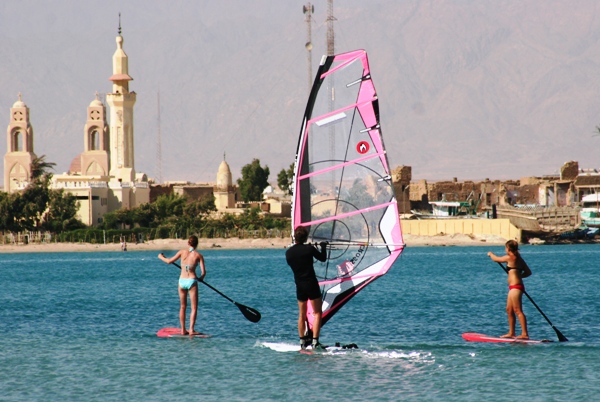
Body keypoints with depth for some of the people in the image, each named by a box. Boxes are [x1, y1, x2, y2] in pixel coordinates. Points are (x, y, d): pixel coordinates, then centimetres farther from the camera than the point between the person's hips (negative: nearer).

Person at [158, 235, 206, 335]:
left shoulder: (182, 252, 0)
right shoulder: (198, 255, -4)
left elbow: (169, 261, 5)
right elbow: (203, 272, -6)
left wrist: (161, 257, 25)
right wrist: (200, 278, 16)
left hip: (182, 281, 3)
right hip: (192, 281, -3)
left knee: (183, 307, 14)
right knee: (194, 307, 2)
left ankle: (183, 330, 14)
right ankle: (191, 330, -7)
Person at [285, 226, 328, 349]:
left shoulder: (289, 252, 0)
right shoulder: (309, 249, -10)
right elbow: (322, 258, 5)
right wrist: (323, 246, 23)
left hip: (299, 287, 4)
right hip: (311, 284, -4)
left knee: (302, 314, 16)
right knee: (317, 312, 2)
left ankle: (302, 341, 19)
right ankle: (315, 341, -8)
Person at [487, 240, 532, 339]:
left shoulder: (510, 258, -10)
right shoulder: (519, 259, 13)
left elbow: (496, 259, 4)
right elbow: (528, 272, 15)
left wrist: (491, 254, 24)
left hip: (515, 287, -10)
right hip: (514, 287, 10)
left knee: (518, 310, -13)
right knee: (509, 310, 17)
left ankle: (525, 334, -18)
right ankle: (511, 333, 24)